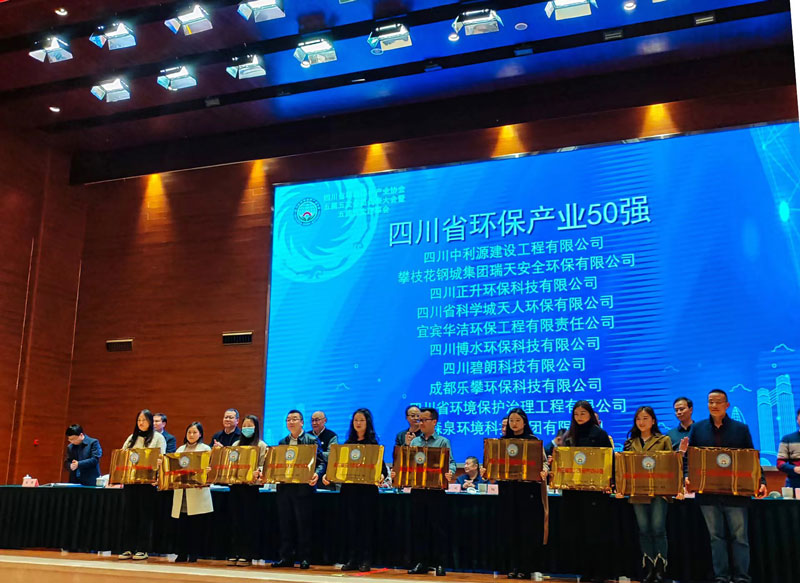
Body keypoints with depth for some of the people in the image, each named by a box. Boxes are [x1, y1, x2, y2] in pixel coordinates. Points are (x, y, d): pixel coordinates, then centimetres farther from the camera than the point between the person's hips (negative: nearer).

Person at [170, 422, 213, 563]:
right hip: (181, 492, 4)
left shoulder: (205, 449, 6)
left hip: (197, 492, -4)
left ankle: (194, 554, 6)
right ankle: (182, 554, 11)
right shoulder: (180, 449, 19)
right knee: (182, 525, 3)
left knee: (196, 525, -2)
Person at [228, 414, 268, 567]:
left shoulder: (261, 446, 3)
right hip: (235, 484, 5)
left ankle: (247, 555, 3)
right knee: (235, 519, 5)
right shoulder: (236, 444, 19)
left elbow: (264, 466, -6)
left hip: (251, 486, -5)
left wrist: (257, 473, -25)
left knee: (248, 520, -3)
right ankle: (235, 553, 11)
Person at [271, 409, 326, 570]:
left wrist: (316, 474, -24)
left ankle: (305, 558, 6)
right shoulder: (282, 442, 17)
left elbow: (321, 462, -5)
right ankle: (286, 558, 15)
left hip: (303, 488, -5)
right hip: (284, 487, 5)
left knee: (303, 524, -2)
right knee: (285, 524, 7)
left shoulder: (312, 440, 1)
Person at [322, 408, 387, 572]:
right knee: (350, 523, 5)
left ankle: (365, 560, 6)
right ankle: (351, 559, 12)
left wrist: (381, 476, -24)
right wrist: (327, 475, -4)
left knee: (366, 523, -1)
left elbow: (381, 465, -4)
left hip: (367, 488, -4)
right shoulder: (347, 443, 13)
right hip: (349, 488, 4)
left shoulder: (373, 443, 2)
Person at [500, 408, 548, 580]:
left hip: (528, 489, -3)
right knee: (511, 529, 5)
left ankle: (526, 568, 6)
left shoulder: (533, 440, 1)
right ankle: (514, 566, 13)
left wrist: (544, 471, -23)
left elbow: (543, 461, -2)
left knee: (528, 529, -1)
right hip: (508, 489, 3)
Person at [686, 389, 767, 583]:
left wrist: (761, 482, -11)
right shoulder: (698, 428, 7)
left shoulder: (741, 429, 5)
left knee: (739, 536, 4)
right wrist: (687, 476, -12)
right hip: (708, 493, 1)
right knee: (716, 536, 7)